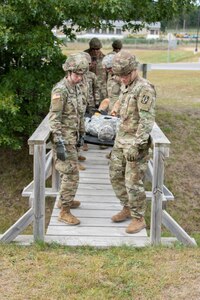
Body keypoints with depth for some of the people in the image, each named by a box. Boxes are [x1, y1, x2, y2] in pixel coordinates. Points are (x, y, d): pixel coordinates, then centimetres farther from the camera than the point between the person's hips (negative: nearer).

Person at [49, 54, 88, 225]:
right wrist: (59, 144, -26)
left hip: (72, 136, 9)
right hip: (64, 138, -9)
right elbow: (54, 119, -23)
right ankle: (64, 212, -1)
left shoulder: (76, 88, 8)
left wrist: (81, 134, 21)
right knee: (71, 174, -8)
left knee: (67, 172, 20)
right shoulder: (60, 90, -20)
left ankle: (66, 199, 35)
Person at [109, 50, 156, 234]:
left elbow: (147, 120, -23)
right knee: (116, 175, 13)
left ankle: (139, 219, 12)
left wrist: (135, 145, -28)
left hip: (136, 142, -9)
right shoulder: (126, 87, 10)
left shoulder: (144, 88, -18)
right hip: (121, 139, 9)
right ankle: (128, 208, 30)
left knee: (133, 182, -3)